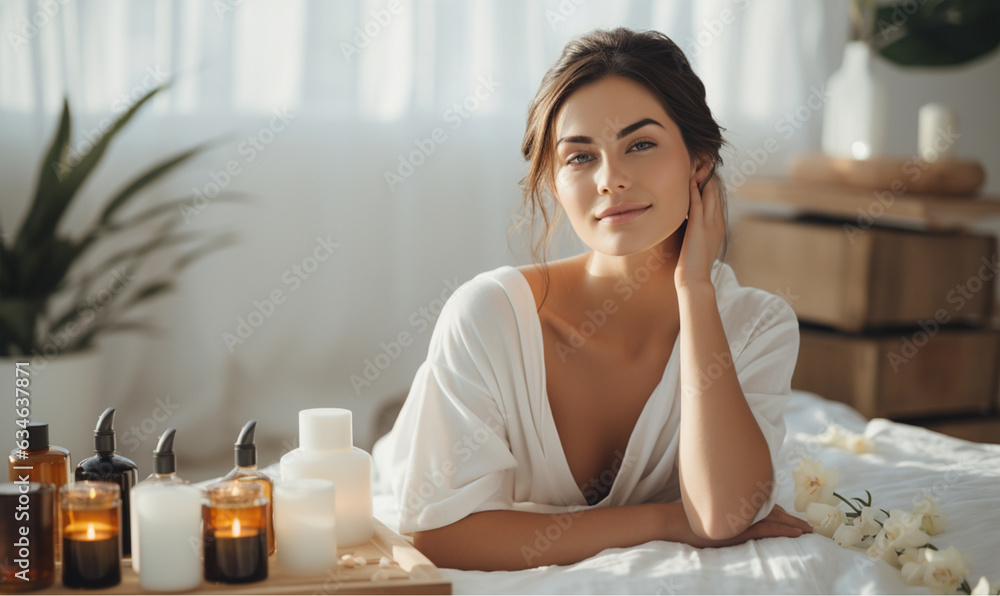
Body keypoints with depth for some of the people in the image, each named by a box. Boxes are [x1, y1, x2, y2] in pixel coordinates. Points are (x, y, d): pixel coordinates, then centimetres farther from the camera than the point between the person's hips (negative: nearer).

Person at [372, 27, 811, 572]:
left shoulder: (760, 326, -13)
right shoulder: (489, 316, -22)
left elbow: (723, 517, -27)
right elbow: (440, 536, -23)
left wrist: (694, 286, -26)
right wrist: (667, 519, -24)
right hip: (506, 588, -2)